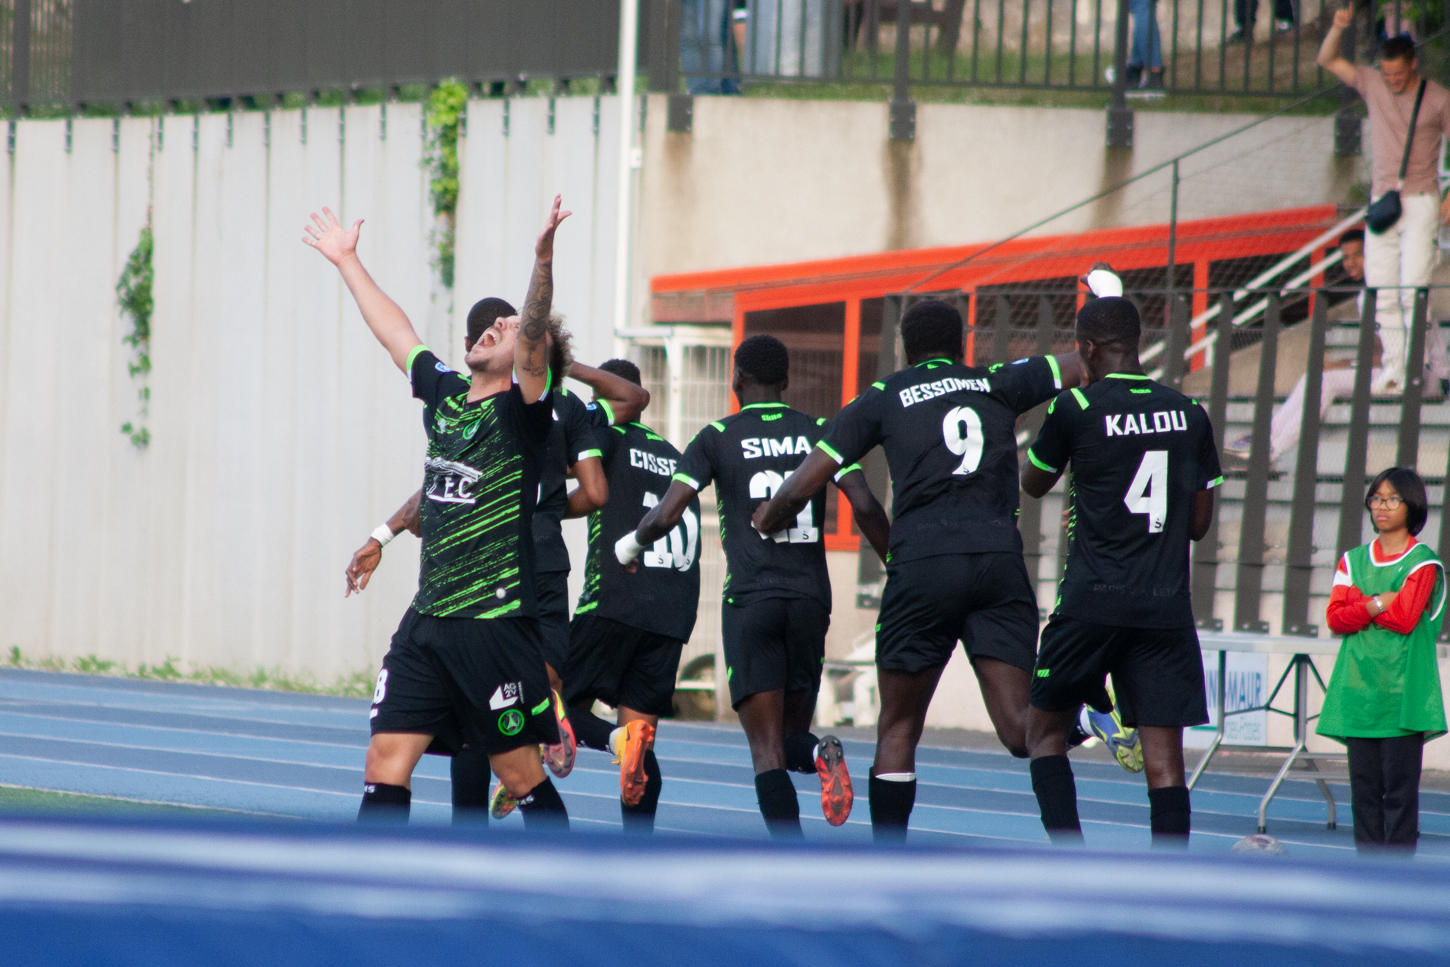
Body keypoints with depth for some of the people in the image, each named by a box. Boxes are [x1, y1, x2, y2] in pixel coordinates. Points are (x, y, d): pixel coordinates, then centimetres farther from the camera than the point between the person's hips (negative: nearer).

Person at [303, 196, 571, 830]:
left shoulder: (521, 412, -6)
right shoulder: (445, 396, 13)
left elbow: (534, 332, -24)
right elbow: (395, 332, 27)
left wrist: (542, 260, -39)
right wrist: (346, 259, 37)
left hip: (496, 622, -7)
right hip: (427, 620, 7)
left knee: (523, 773, 1)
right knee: (385, 760, 1)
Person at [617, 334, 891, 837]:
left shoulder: (717, 438, 4)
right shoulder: (820, 433, 9)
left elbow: (666, 515, -3)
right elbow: (865, 507, -3)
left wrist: (632, 543, 18)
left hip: (749, 599, -3)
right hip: (811, 597, 3)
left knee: (767, 749, -5)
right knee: (791, 736, 16)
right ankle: (819, 754, -22)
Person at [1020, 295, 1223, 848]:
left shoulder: (1076, 408, -6)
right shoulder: (1188, 414, 6)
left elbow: (1033, 484, 14)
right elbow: (1200, 522, 13)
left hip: (1093, 602, -3)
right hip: (1168, 607, 3)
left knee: (1046, 731, 12)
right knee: (1164, 756, 1)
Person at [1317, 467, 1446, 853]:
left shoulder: (1423, 562, 1)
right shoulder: (1354, 560, 15)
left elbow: (1405, 618, -12)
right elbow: (1335, 617, 3)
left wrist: (1359, 606, -2)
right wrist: (1378, 604, -10)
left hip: (1402, 689, -4)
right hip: (1358, 688, 4)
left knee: (1399, 785, -6)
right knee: (1364, 782, 3)